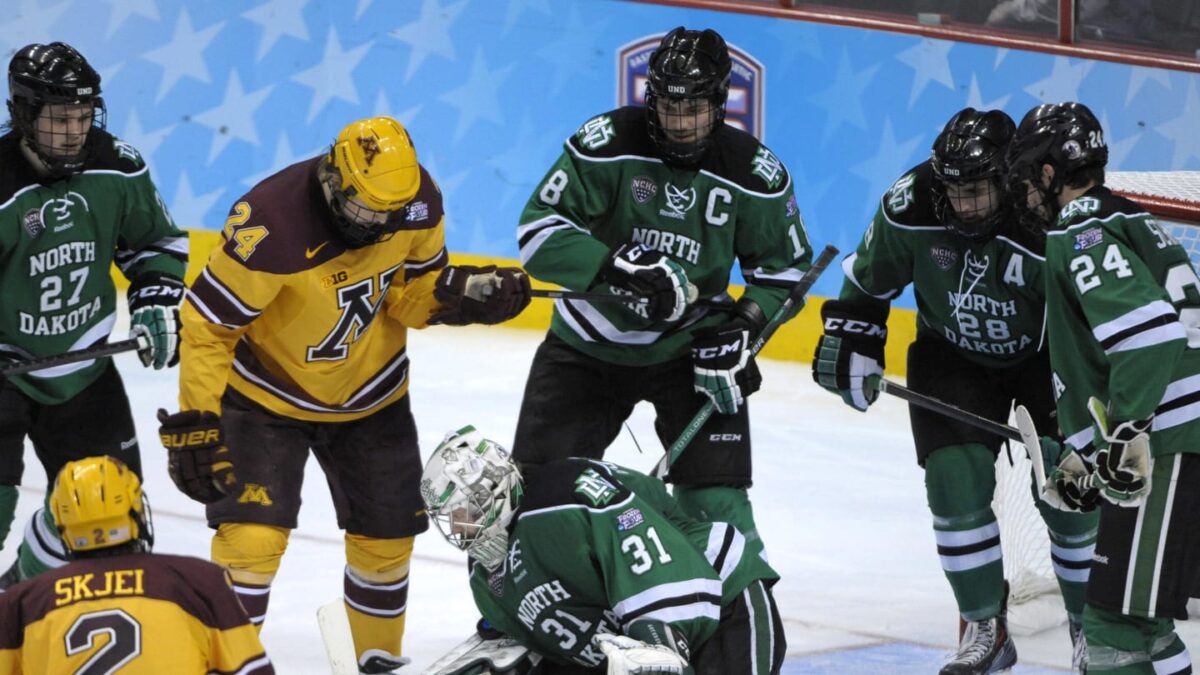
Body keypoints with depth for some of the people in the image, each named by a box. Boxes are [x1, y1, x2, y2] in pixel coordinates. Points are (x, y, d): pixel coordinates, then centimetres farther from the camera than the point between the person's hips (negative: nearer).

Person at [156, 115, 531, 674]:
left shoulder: (419, 207, -19)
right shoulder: (272, 228, -34)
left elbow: (412, 291, -4)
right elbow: (208, 325, -26)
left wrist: (460, 293, -25)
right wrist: (195, 423, -25)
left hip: (371, 395, 5)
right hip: (267, 393, -5)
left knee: (387, 535, 12)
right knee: (252, 535, -17)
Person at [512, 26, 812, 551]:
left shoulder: (751, 172, -12)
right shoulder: (608, 143, -19)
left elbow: (784, 265, 3)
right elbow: (538, 232, -20)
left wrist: (745, 325, -14)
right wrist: (618, 267, -33)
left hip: (692, 348, 0)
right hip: (589, 344, 0)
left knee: (715, 498, -9)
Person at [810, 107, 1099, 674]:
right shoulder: (911, 204, -23)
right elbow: (870, 276, -1)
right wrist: (851, 337, -4)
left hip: (1047, 357, -2)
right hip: (953, 355, 3)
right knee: (956, 480, -12)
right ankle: (985, 629, 5)